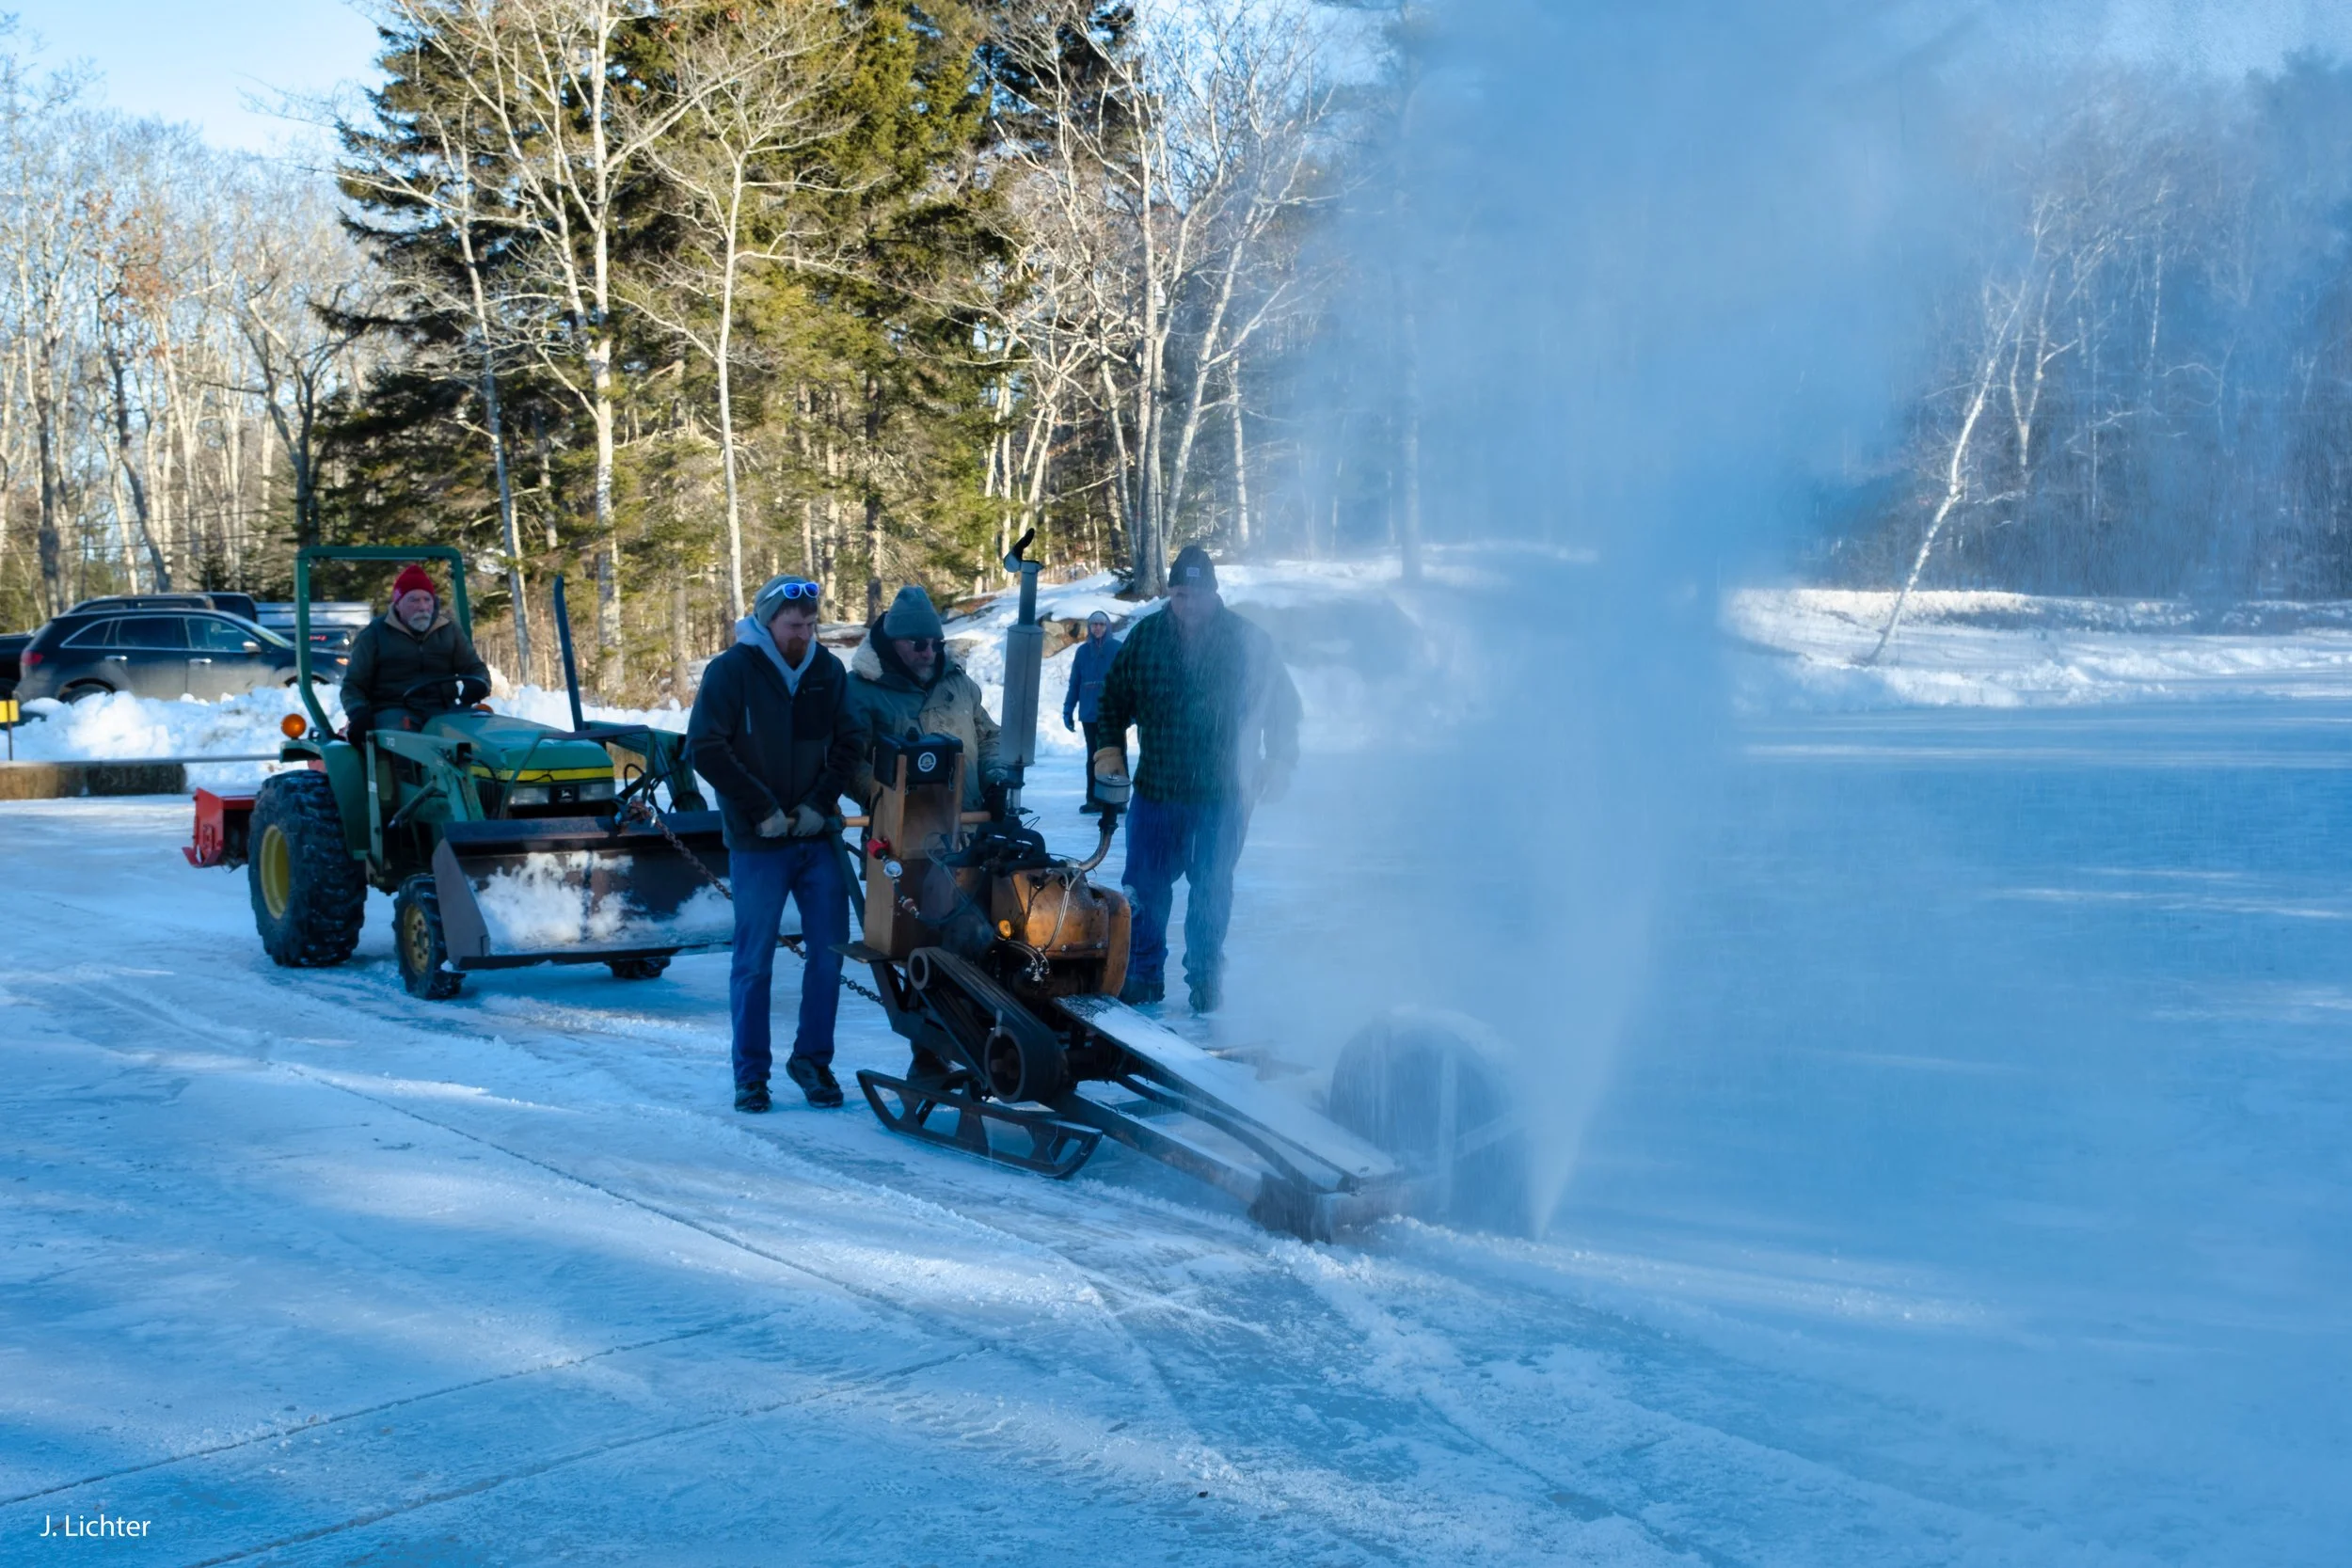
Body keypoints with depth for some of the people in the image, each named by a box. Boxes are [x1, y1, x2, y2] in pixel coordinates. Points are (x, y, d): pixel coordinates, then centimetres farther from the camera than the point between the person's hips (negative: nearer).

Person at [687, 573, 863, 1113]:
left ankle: (812, 1058, 19)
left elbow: (847, 743, 10)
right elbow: (704, 748, -9)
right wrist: (762, 809, -12)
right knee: (754, 961, 1)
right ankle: (751, 1073, 10)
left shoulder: (828, 670, 6)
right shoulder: (731, 671, -5)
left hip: (818, 835, 4)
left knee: (829, 950, 5)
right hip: (758, 843, -4)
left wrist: (820, 803, -5)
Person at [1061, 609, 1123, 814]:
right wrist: (1068, 711, 4)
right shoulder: (1083, 651, 8)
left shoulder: (1118, 649, -3)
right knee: (1093, 757, 9)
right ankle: (1094, 799, 14)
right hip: (1088, 714, 4)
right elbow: (1074, 684, 9)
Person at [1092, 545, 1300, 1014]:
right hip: (1155, 789, 2)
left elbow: (1282, 706, 5)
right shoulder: (1145, 636, 3)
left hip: (1224, 794, -2)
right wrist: (1110, 748, 3)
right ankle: (1142, 976, 13)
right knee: (1143, 886, 2)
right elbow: (1114, 697, 14)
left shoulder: (1248, 641, -3)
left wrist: (1278, 761, -3)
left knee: (1212, 888, 7)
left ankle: (1205, 977, 19)